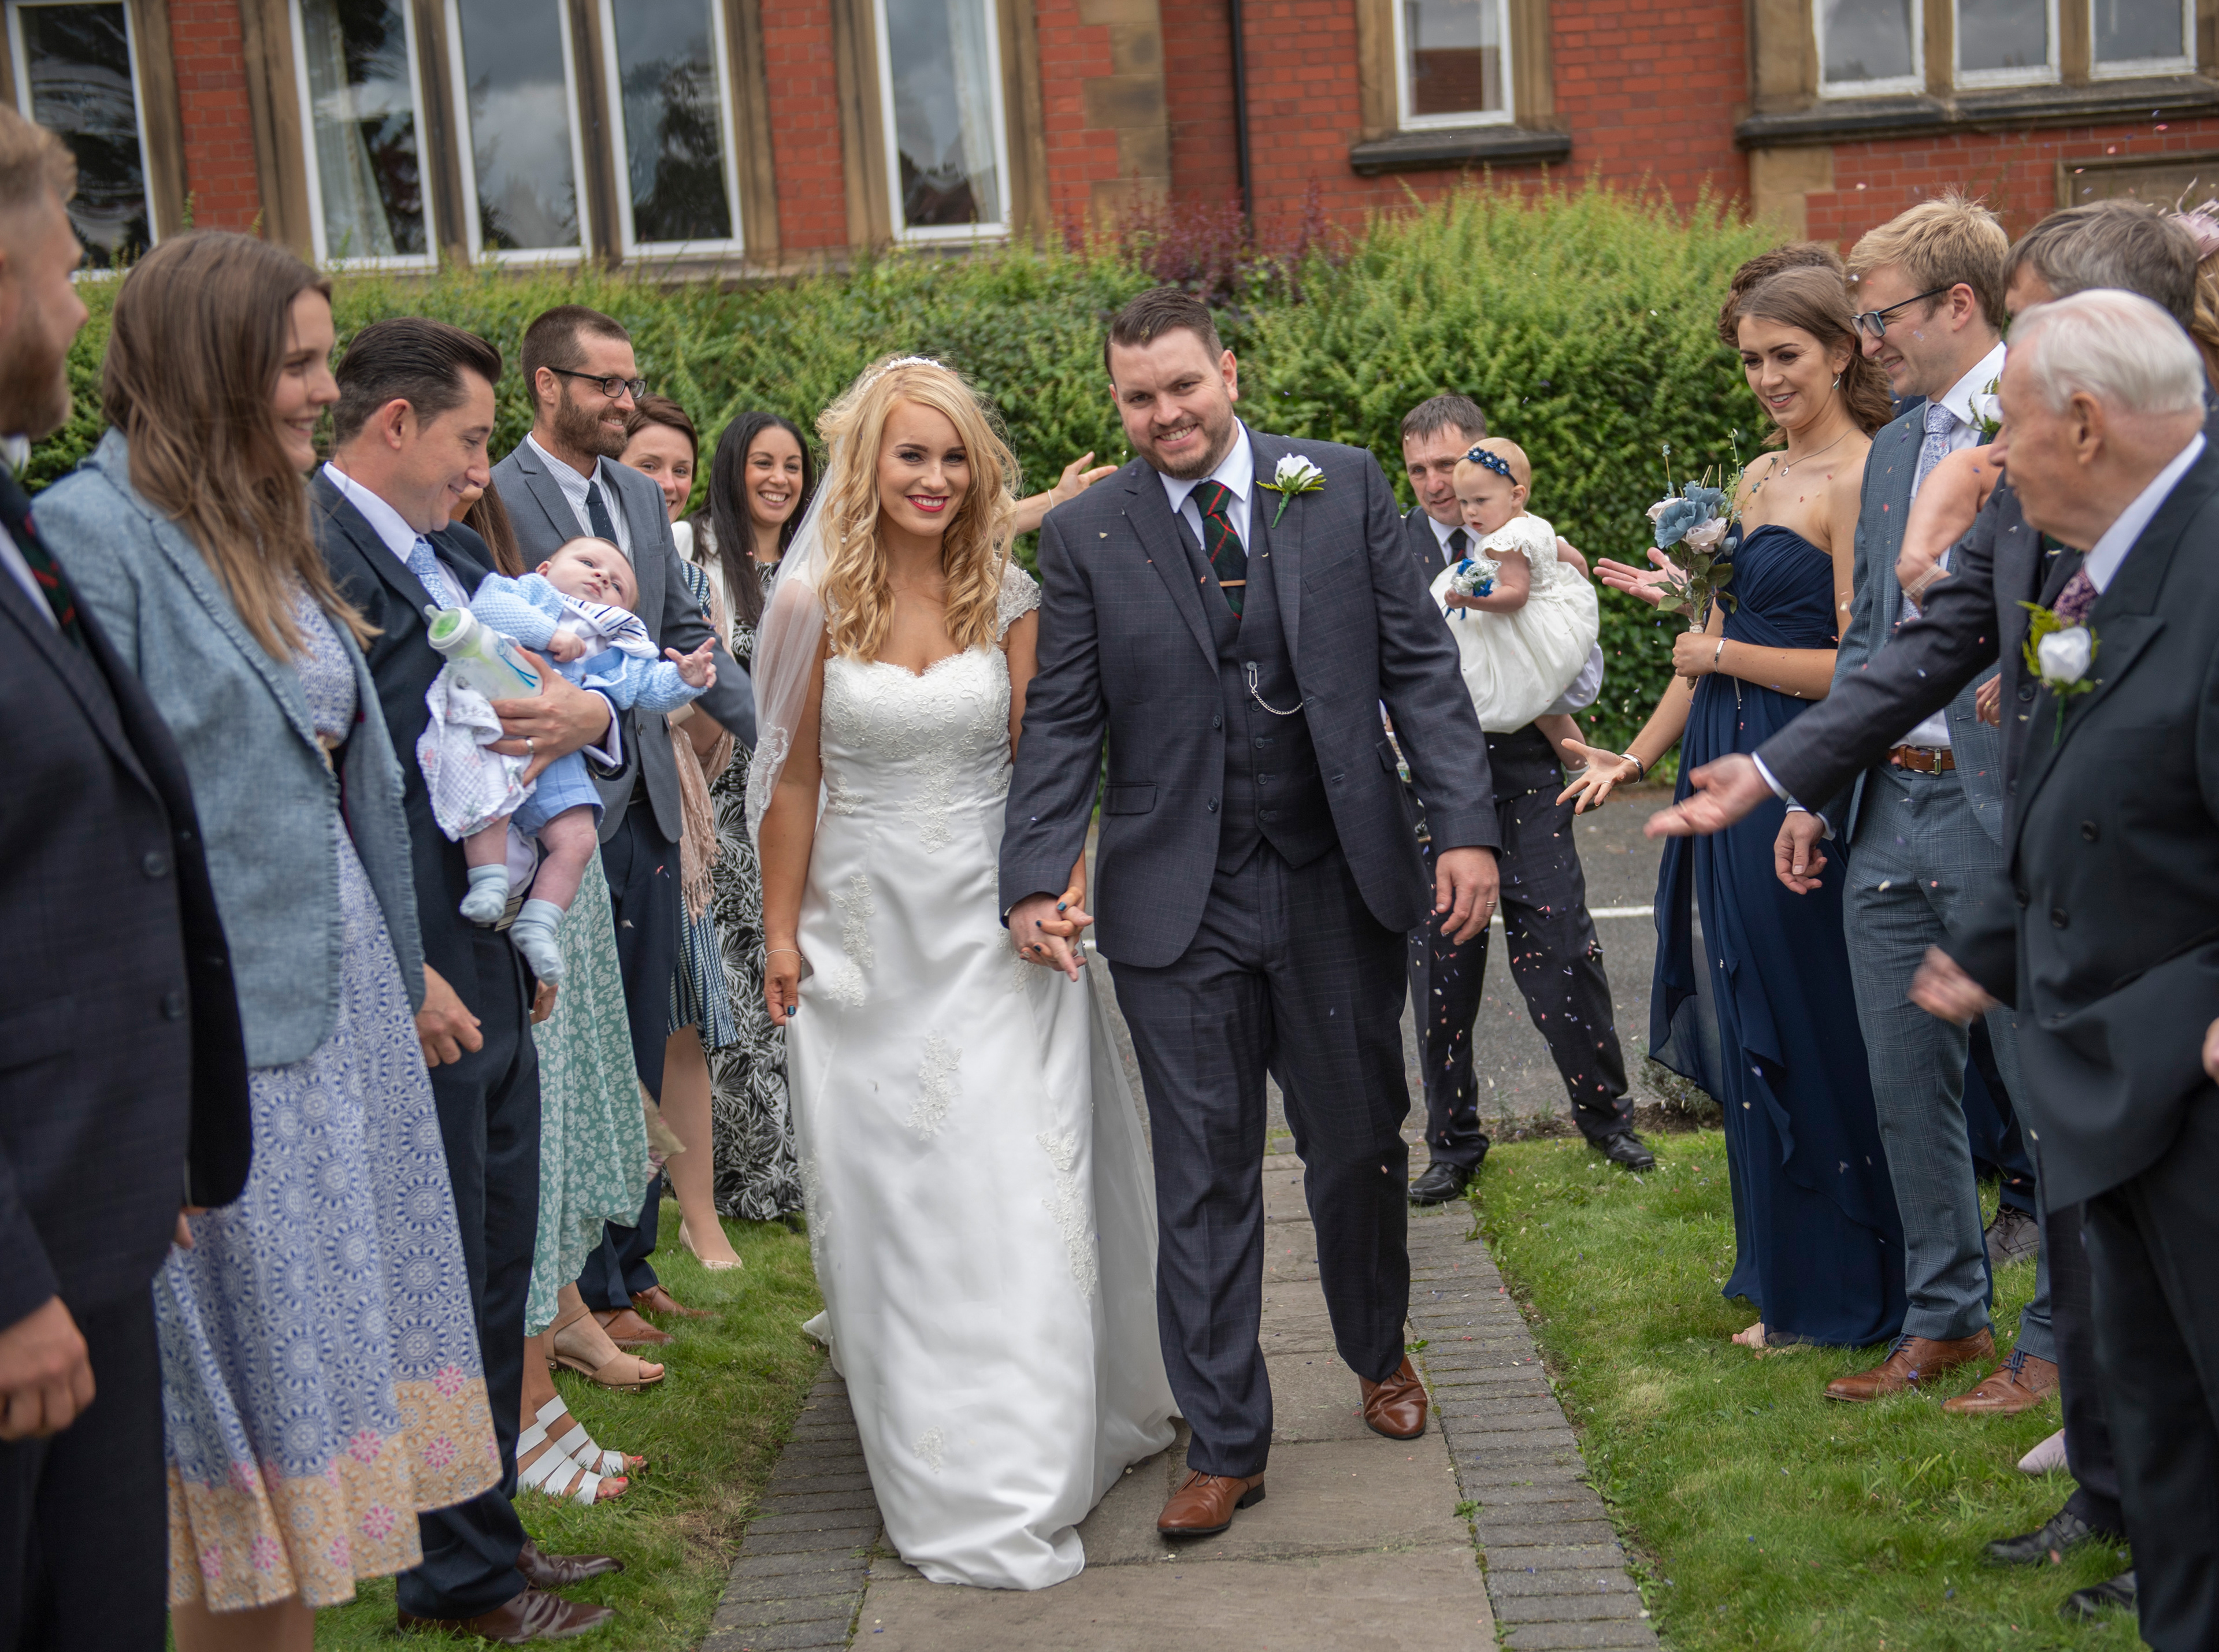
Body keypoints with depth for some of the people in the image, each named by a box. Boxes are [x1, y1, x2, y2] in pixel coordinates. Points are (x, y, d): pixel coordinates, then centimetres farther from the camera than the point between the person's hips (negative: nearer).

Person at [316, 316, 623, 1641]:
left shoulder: (451, 553, 14)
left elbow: (548, 680, 20)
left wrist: (589, 712, -4)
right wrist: (404, 976, -21)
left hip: (492, 972, 9)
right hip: (415, 990, -9)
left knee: (497, 1278, 18)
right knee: (444, 1292, 4)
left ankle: (489, 1534, 33)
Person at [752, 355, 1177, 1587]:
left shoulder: (1010, 597, -2)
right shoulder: (817, 605, -3)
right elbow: (794, 778, 2)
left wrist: (1064, 880, -16)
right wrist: (782, 930, 1)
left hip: (995, 928, 0)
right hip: (865, 931, 0)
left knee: (1020, 1191, 1)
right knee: (891, 1196, 8)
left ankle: (1030, 1461, 17)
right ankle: (938, 1467, 23)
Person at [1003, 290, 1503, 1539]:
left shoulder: (1345, 487, 1)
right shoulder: (1086, 535, 0)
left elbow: (1421, 665, 1)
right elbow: (1062, 725, 0)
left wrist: (1466, 826, -8)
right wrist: (1037, 878, -11)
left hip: (1341, 885, 1)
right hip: (1179, 911, -1)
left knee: (1362, 1150, 16)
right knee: (1203, 1179, 5)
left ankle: (1381, 1355, 43)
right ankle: (1226, 1444, 18)